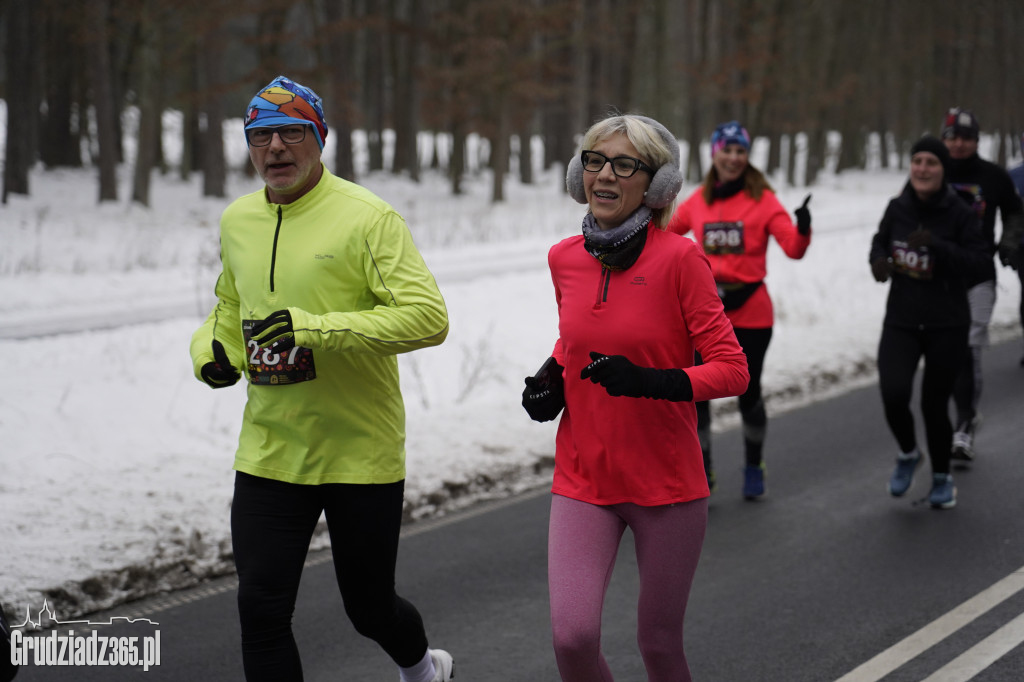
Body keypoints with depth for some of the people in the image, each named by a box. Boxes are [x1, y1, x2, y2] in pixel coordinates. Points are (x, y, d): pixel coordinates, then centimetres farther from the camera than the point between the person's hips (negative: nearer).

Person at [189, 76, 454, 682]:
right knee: (261, 611, -5)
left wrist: (313, 329, -27)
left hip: (362, 454, -4)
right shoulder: (238, 221, 7)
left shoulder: (366, 217, -13)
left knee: (369, 608, 12)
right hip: (268, 455, 4)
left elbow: (427, 317, -22)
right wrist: (214, 351, 3)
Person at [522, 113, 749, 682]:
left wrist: (649, 381, -27)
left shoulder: (679, 259, -12)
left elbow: (732, 371, -12)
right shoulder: (564, 259, 2)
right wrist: (552, 376, 2)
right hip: (582, 482, 3)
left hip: (668, 485, -3)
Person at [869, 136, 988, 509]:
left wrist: (937, 246, -28)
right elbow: (881, 240, 18)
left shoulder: (960, 214, -9)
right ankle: (908, 454, 15)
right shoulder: (898, 209, 1)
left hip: (947, 324, -2)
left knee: (934, 403, 2)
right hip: (901, 320, 2)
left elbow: (978, 260, -16)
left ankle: (942, 477, 28)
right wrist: (879, 259, -4)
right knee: (894, 394, -16)